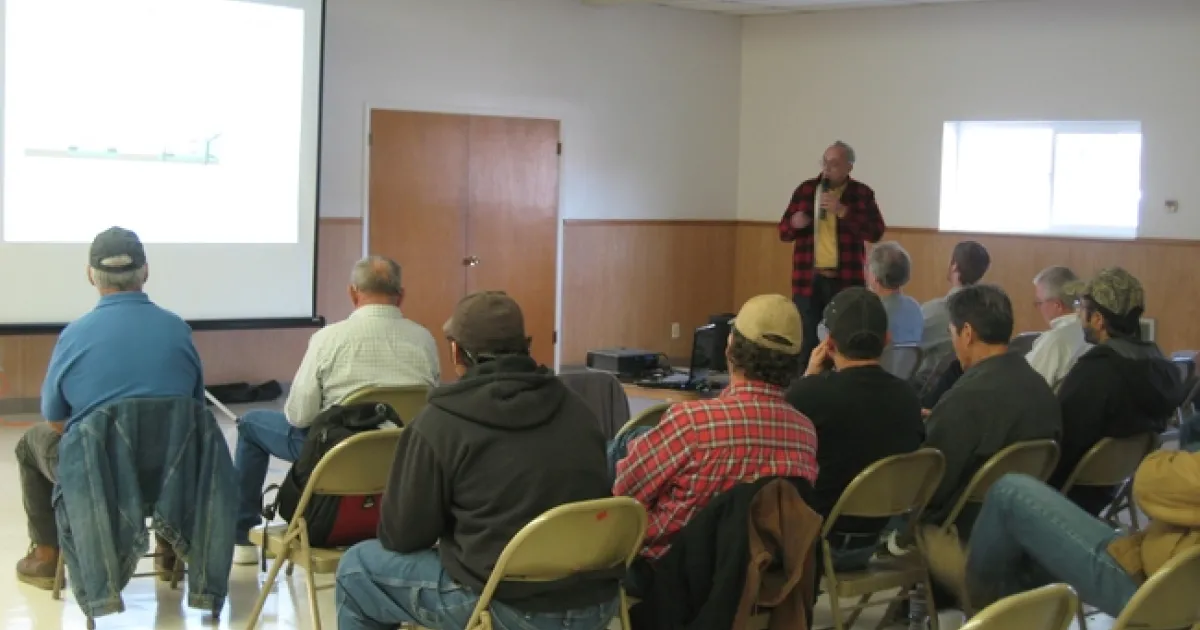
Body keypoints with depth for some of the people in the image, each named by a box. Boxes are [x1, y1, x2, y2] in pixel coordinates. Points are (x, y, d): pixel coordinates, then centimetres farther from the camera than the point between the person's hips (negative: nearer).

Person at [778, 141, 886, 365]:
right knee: (806, 341, 2)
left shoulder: (862, 193, 2)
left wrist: (842, 211, -17)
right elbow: (784, 231, 12)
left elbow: (875, 233, -9)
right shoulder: (805, 189, 8)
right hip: (809, 279, 2)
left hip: (845, 281, -1)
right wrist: (795, 223, -12)